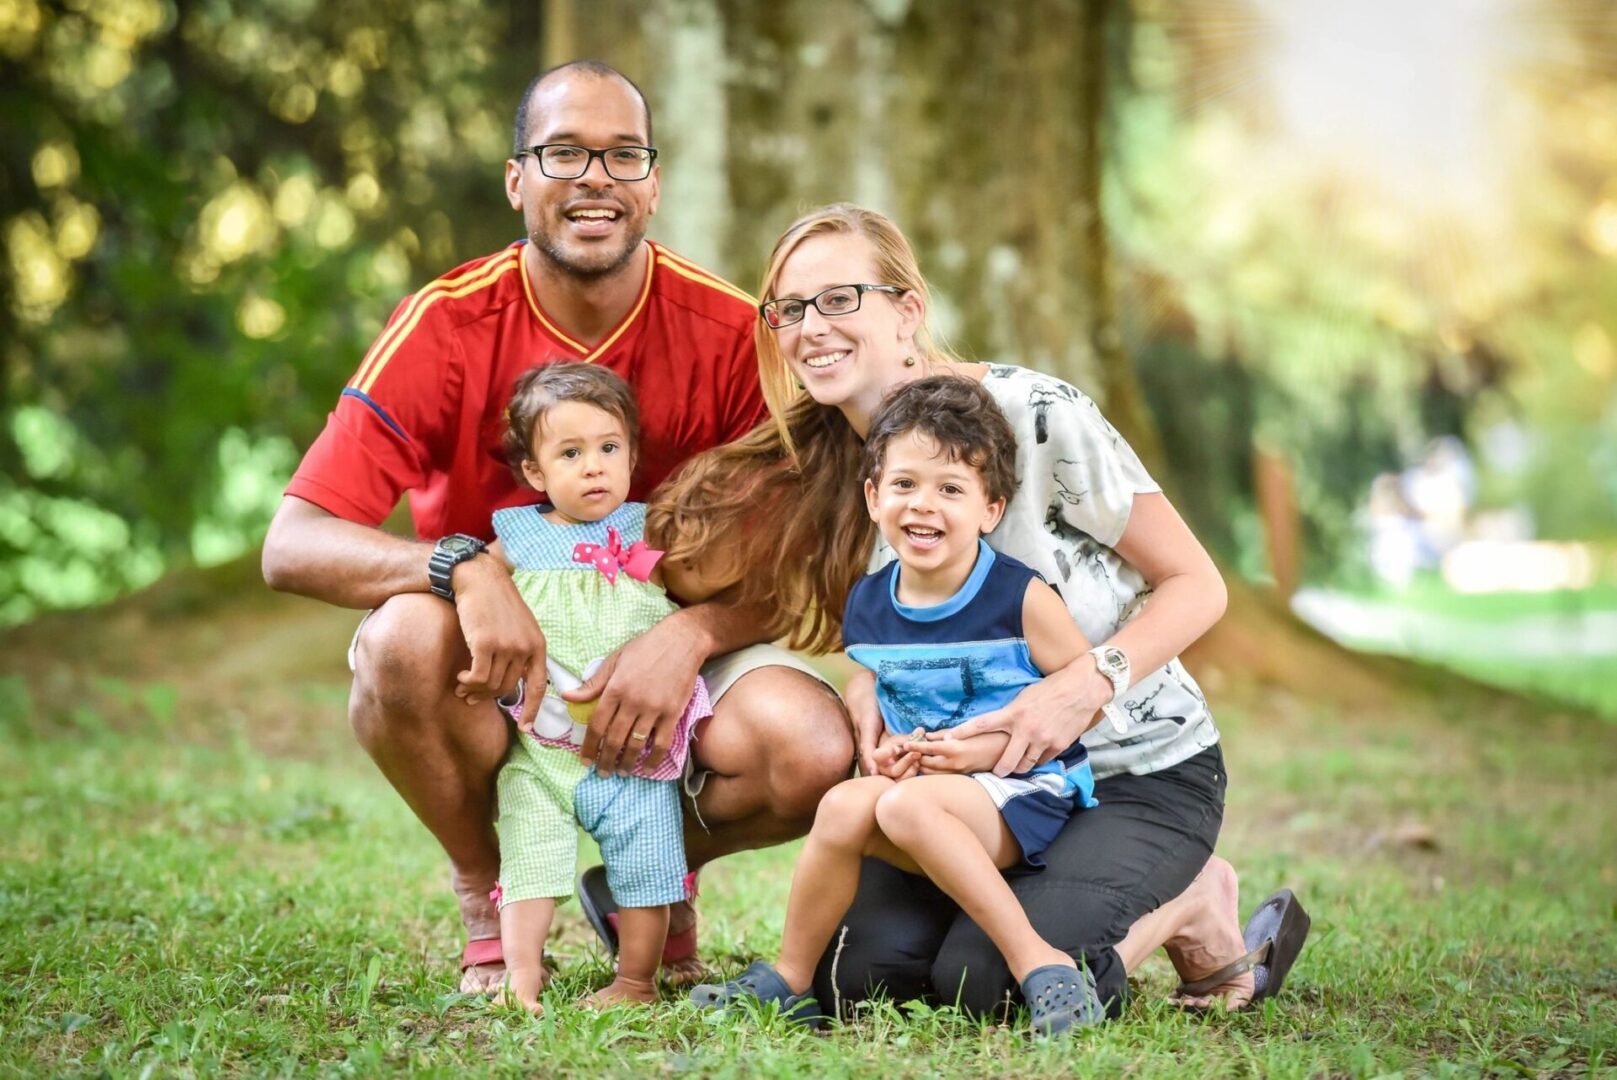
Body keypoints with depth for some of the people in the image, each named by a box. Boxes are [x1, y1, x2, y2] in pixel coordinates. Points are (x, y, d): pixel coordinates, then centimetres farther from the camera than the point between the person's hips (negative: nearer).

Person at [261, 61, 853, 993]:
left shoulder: (727, 331, -11)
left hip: (665, 662, 1)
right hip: (495, 668, -1)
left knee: (814, 754, -28)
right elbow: (292, 545, -19)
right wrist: (463, 567, -37)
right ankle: (488, 899, -5)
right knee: (405, 637, -35)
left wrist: (688, 637, -29)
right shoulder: (449, 326, -14)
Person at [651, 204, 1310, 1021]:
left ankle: (1193, 906, 3)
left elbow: (1197, 585, -11)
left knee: (986, 977, -26)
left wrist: (1085, 685, -28)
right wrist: (868, 689, -12)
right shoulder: (821, 471, 1)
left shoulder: (1032, 414, -17)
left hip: (1140, 772, -5)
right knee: (854, 974, -16)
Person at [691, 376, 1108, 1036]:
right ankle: (790, 981, -8)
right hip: (926, 786, 5)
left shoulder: (1020, 597, -9)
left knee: (906, 805, -32)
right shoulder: (869, 607, 7)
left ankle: (1040, 965, -29)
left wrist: (991, 747, -15)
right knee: (846, 803, -24)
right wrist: (884, 750, -2)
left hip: (1023, 791, -5)